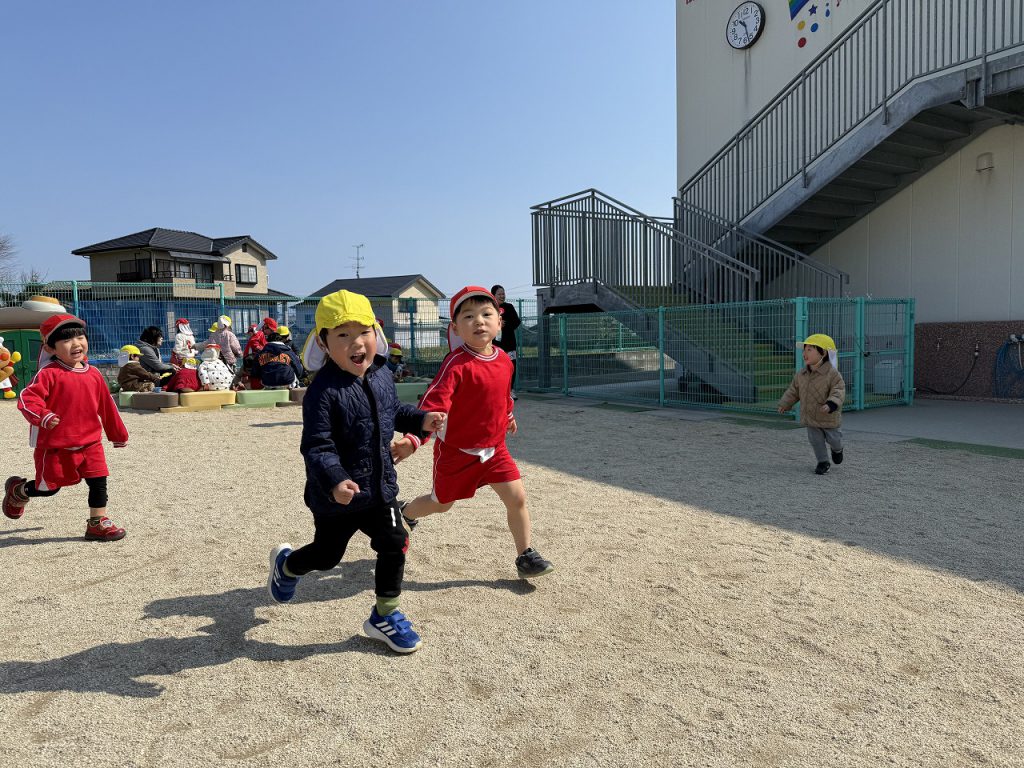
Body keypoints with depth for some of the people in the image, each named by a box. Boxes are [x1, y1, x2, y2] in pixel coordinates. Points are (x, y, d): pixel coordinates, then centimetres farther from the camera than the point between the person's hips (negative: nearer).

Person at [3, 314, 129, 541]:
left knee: (99, 481, -1)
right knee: (49, 487, 11)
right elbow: (27, 398, -19)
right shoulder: (50, 374, -12)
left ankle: (98, 523, 13)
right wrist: (43, 416, -38)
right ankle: (18, 491, 42)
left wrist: (119, 434, 21)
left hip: (90, 443, 4)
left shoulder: (93, 374, 4)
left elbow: (107, 407, 14)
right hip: (55, 445, -4)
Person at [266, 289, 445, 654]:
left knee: (394, 544, 4)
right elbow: (316, 446, -26)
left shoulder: (382, 375, -1)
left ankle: (385, 615, 25)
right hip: (336, 497, -5)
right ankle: (285, 564, 49)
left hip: (380, 486, 6)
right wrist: (334, 481, -39)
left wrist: (421, 420, 3)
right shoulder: (324, 391, -24)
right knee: (327, 554, 14)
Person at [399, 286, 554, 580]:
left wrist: (508, 416, 33)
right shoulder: (457, 363, -24)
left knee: (517, 497, -4)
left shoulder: (504, 359, -3)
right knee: (441, 503, 15)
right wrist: (412, 439, -44)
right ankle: (404, 515, 47)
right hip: (456, 450, -5)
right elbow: (433, 401, -33)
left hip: (494, 448, 5)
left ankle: (525, 557, 13)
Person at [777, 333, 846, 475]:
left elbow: (839, 391, -25)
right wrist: (785, 404, 12)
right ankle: (823, 462, 21)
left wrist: (831, 404, -40)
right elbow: (794, 390, 10)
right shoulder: (801, 374, -2)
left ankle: (837, 449, 46)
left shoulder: (832, 373, -19)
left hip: (829, 417, -4)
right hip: (810, 415, 4)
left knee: (833, 438, 13)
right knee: (815, 440, 5)